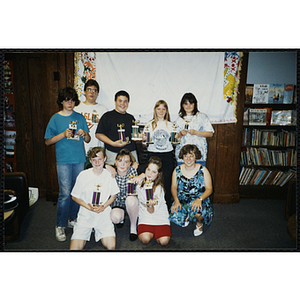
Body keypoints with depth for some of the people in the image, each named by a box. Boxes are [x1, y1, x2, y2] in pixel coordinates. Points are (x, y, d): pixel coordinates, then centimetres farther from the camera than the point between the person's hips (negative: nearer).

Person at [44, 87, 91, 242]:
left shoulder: (80, 117, 9)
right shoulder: (55, 118, 2)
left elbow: (88, 140, 12)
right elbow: (48, 141, 0)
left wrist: (84, 134, -10)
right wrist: (63, 134, -13)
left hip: (80, 159, 3)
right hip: (64, 160, -3)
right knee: (65, 193, -6)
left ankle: (72, 219, 27)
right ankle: (60, 226, 8)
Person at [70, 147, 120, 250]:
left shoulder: (109, 175, -4)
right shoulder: (83, 175, -8)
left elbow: (113, 195, 8)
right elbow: (75, 197, 2)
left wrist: (103, 206, -9)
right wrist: (89, 207, -13)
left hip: (104, 214, 1)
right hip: (85, 215, 0)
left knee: (111, 246, -13)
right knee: (75, 248, -11)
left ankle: (98, 232, 15)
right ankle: (88, 232, 16)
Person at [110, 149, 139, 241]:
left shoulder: (133, 171, -16)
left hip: (130, 201, 0)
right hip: (117, 201, 1)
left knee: (131, 199, -35)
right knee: (115, 218, -27)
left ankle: (133, 226, -9)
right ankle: (121, 216, 14)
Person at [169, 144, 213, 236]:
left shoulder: (203, 171, -6)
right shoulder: (177, 170, 0)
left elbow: (209, 189, -7)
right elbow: (174, 187, 5)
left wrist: (199, 199, -25)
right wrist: (176, 200, -14)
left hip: (199, 201, -2)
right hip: (182, 200, 3)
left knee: (196, 210, -37)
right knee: (175, 216, -25)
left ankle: (199, 222, 4)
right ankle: (186, 217, 15)